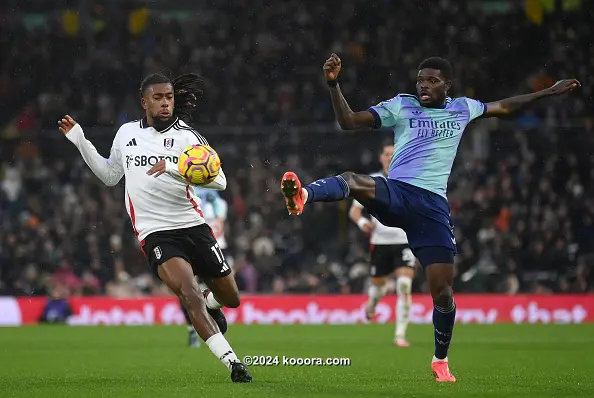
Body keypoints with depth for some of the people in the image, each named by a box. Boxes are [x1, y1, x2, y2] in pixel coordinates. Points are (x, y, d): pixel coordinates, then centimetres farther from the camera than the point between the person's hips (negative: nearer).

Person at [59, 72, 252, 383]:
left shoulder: (186, 137, -2)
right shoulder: (127, 133, 9)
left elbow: (220, 181, -13)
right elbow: (110, 176, 25)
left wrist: (177, 168, -27)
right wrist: (80, 141, 17)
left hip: (192, 225, 1)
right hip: (155, 232, 0)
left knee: (230, 298, 10)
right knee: (188, 290, -27)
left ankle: (210, 305, 49)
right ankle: (231, 361, -31)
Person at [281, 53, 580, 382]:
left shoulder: (463, 108, 16)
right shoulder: (401, 106, 7)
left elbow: (505, 106, 33)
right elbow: (348, 121, 1)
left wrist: (549, 92, 37)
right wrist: (333, 84, -13)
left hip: (433, 206, 2)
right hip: (395, 193, -2)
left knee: (442, 291, -1)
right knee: (351, 181, -38)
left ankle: (440, 361, 19)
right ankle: (303, 195, -65)